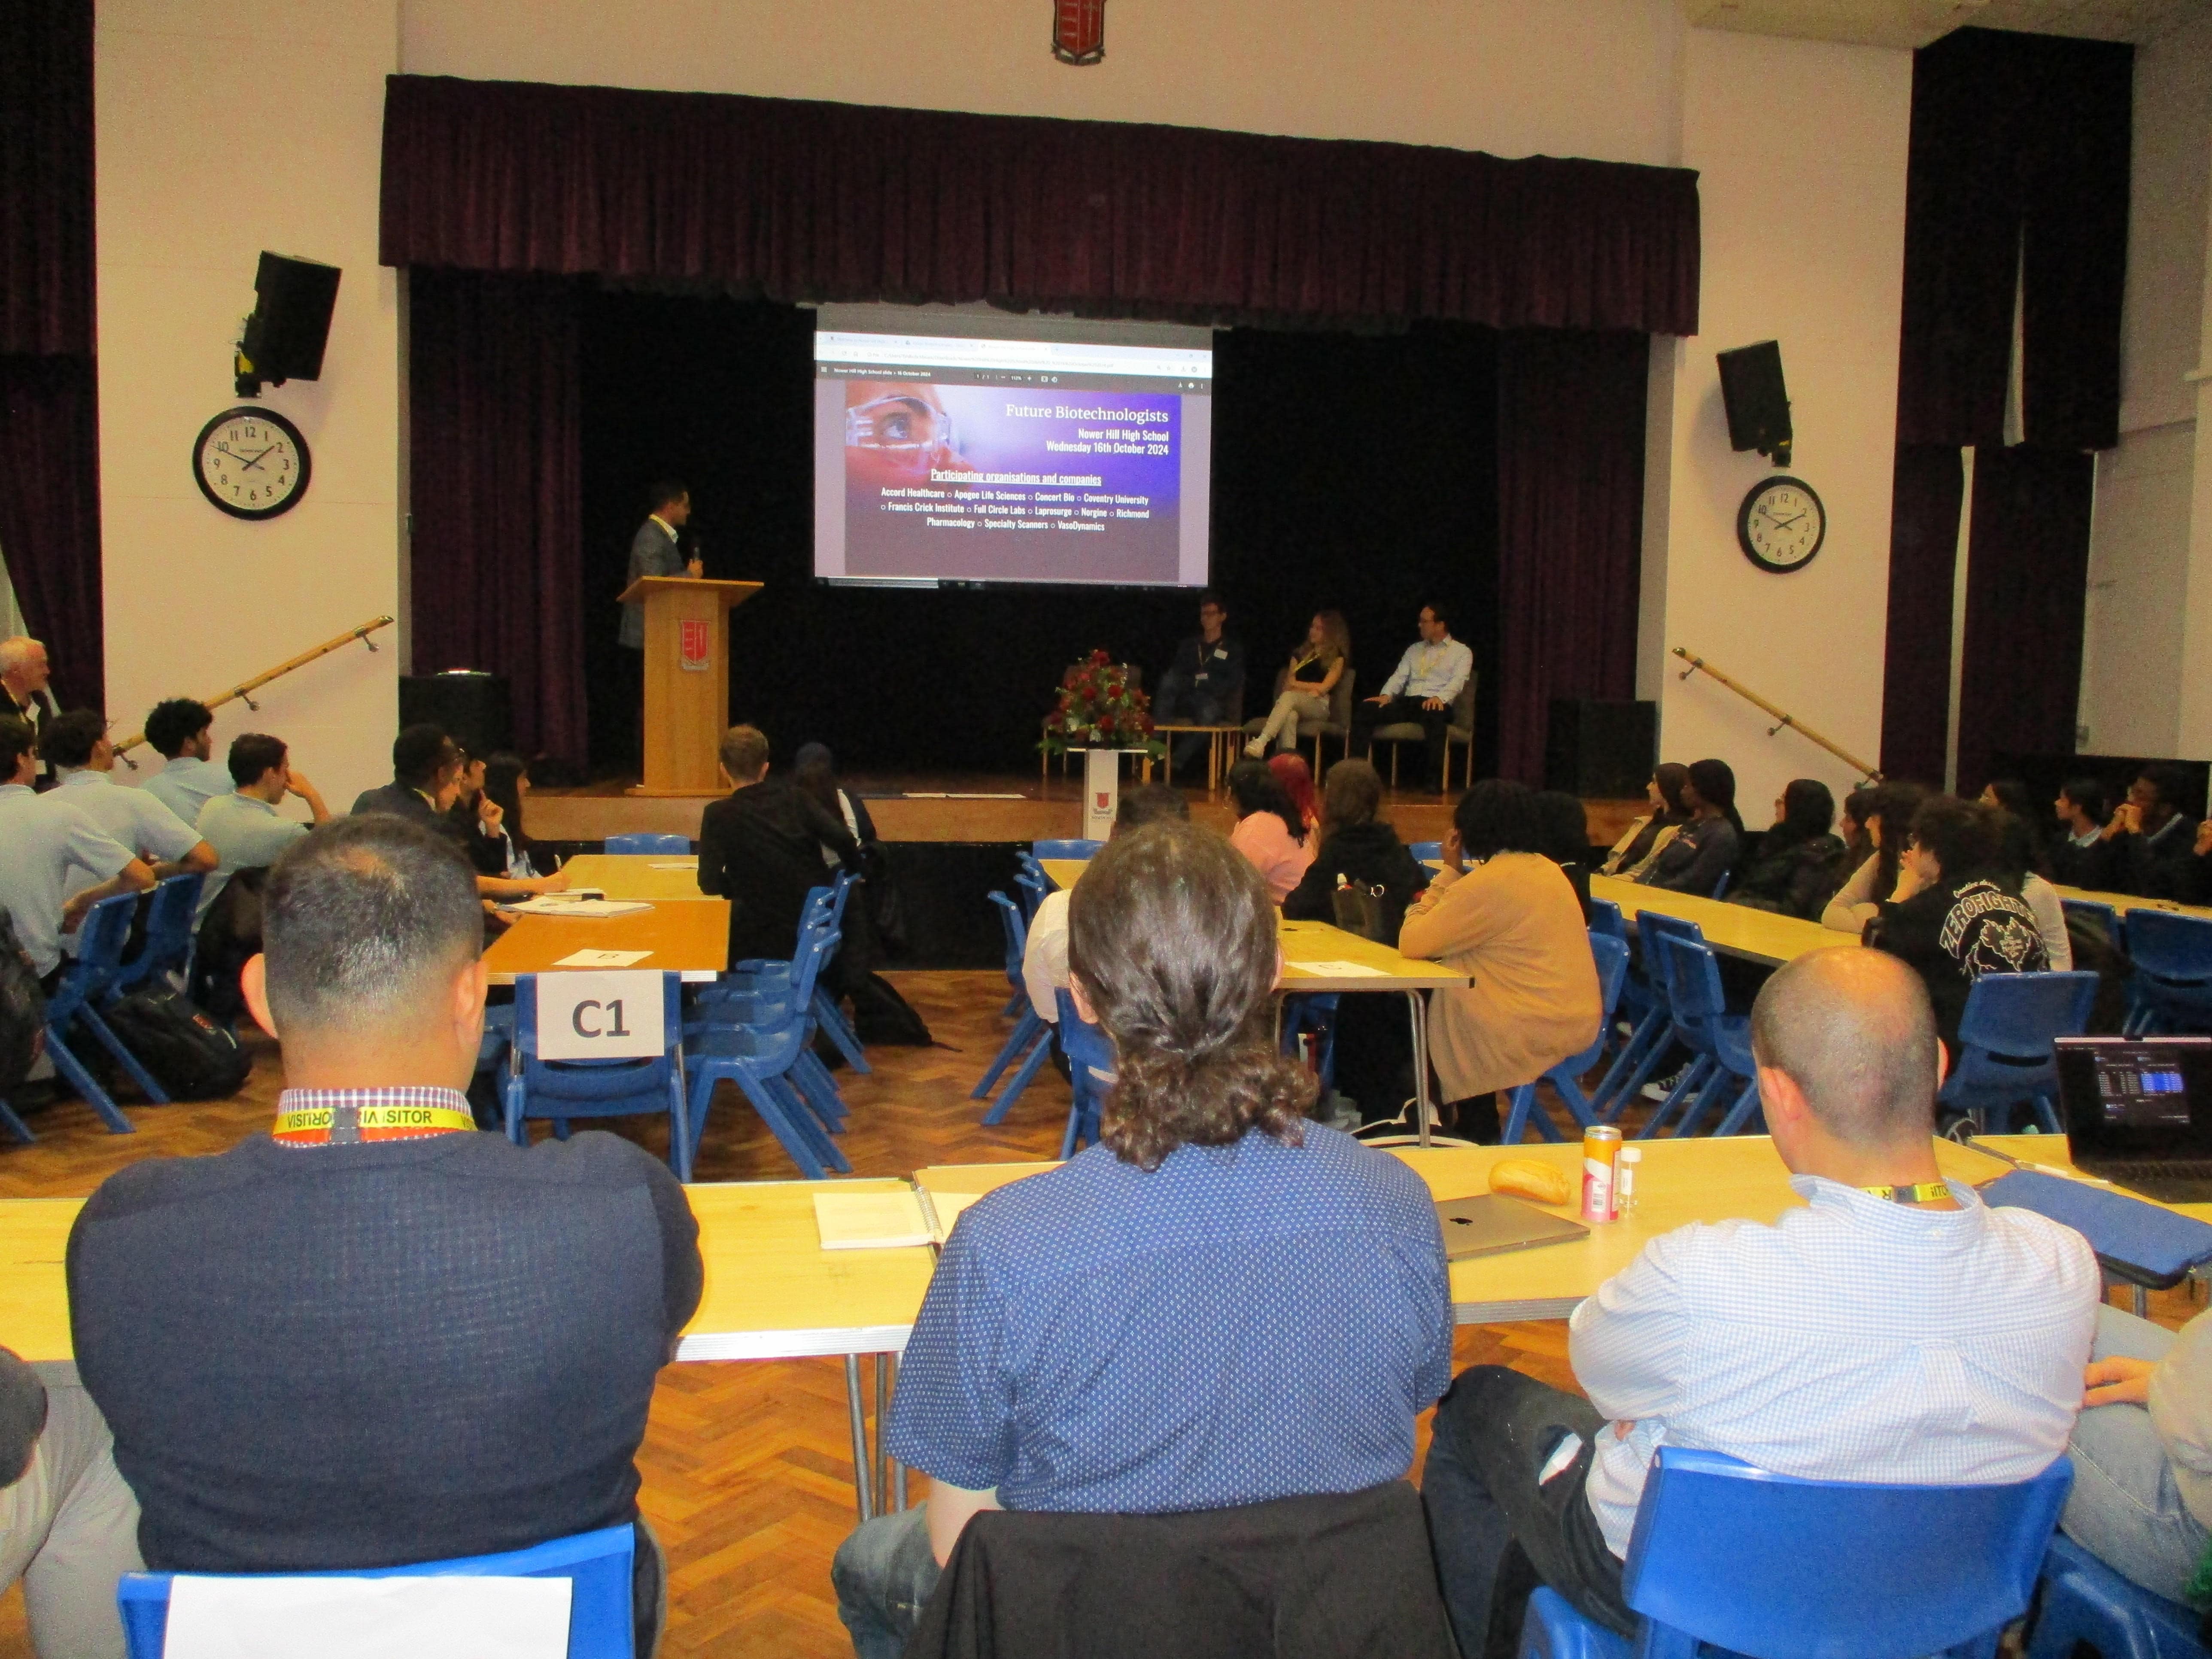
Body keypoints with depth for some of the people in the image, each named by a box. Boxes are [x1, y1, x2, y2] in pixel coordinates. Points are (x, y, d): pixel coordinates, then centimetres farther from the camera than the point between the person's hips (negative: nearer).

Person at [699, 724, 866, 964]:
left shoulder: (719, 814, -6)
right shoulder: (793, 797, 3)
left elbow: (709, 883, -9)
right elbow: (843, 839, -4)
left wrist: (738, 887, 10)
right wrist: (859, 873, 14)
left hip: (764, 942, -4)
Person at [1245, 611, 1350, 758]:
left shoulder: (1337, 657, 11)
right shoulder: (1301, 653, 25)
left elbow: (1323, 689, 0)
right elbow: (1288, 684, 14)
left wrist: (1297, 685, 8)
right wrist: (1309, 688, -4)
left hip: (1321, 707, -3)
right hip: (1296, 706, 3)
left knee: (1289, 697, -36)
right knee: (1290, 716, -37)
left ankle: (1262, 742, -55)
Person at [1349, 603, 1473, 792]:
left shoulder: (1462, 652, 10)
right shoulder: (1414, 650, 26)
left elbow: (1457, 682, -6)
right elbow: (1399, 676, 16)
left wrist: (1439, 698, -27)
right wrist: (1386, 695, -6)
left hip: (1436, 704, -5)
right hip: (1407, 703, 5)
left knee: (1434, 715, -42)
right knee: (1364, 709, -19)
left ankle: (1434, 780, -39)